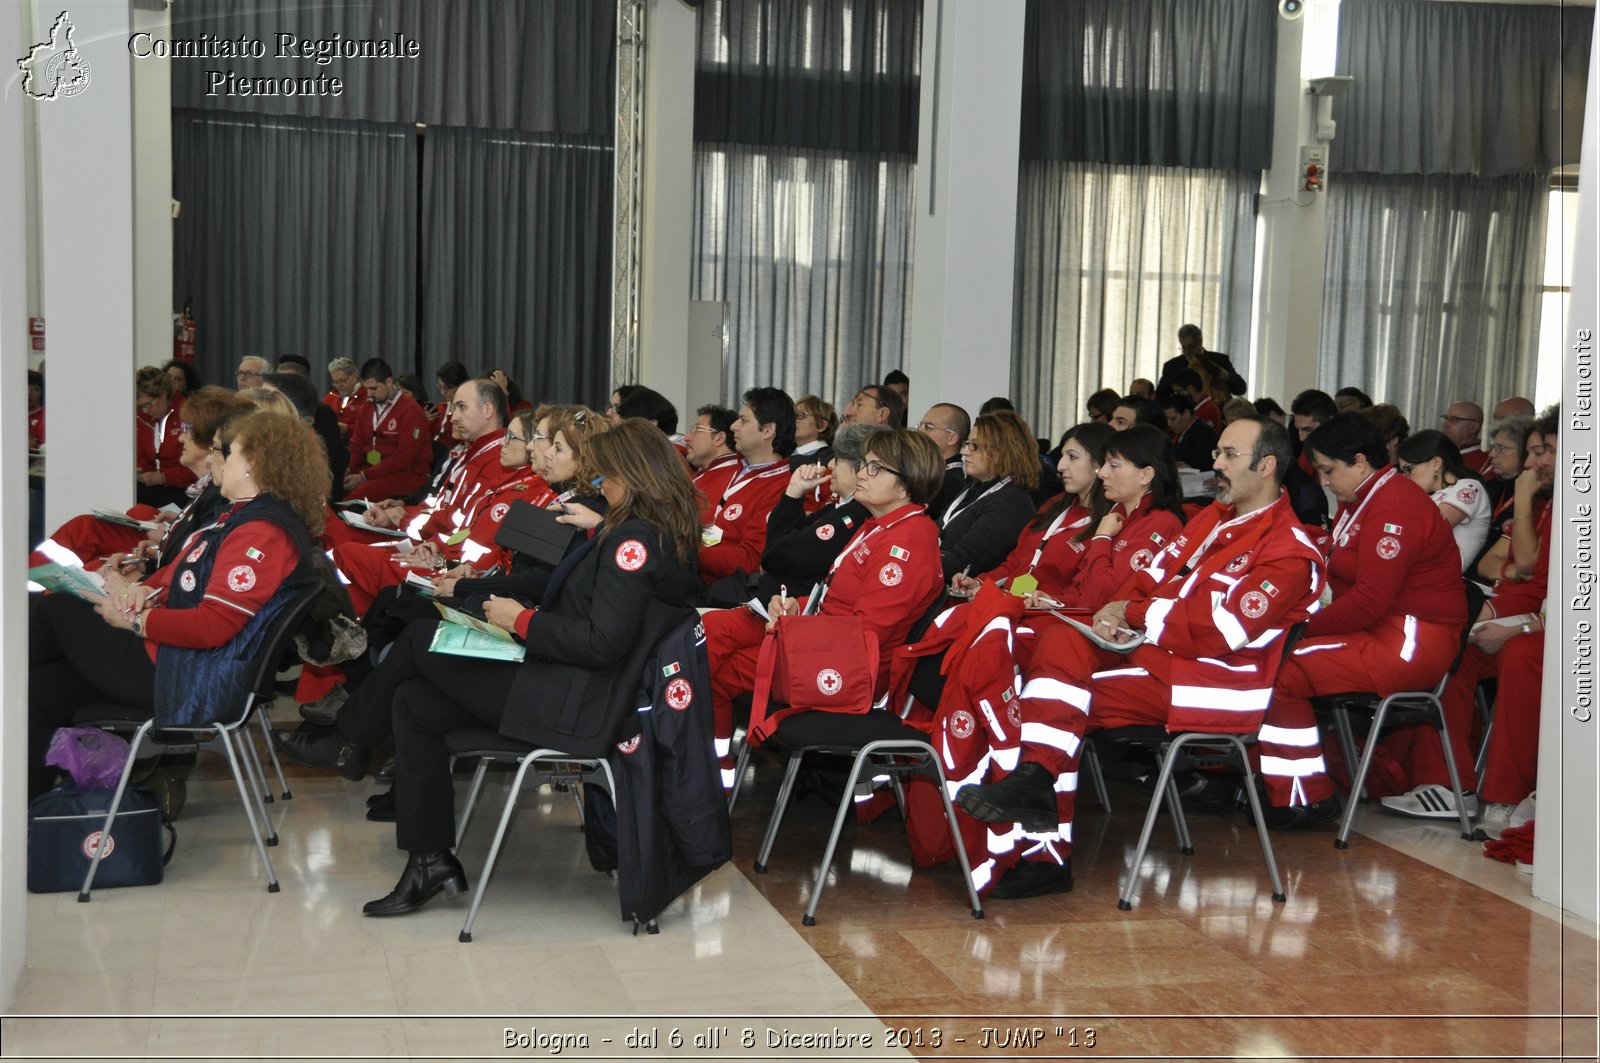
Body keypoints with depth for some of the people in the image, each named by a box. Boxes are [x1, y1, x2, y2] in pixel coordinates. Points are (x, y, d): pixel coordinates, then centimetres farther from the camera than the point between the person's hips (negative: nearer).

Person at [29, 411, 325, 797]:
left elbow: (212, 626, -26)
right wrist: (145, 589, 1)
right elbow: (183, 572, 22)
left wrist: (134, 620, -16)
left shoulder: (262, 532, -20)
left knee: (49, 612, -1)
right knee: (37, 690, 8)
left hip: (188, 678, -10)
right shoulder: (244, 515, 14)